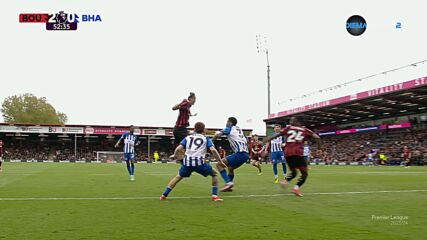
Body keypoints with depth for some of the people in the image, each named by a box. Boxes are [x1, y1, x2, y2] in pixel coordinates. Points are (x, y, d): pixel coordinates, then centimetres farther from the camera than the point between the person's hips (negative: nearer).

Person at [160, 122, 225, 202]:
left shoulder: (188, 137, 19)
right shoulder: (206, 139, 14)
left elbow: (178, 149, 8)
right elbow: (213, 150, -3)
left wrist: (175, 156, 27)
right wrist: (220, 162, 3)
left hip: (187, 162, 3)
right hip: (199, 162, -2)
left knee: (178, 177, 27)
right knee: (214, 174, 20)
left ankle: (164, 195, 21)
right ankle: (215, 195, 8)